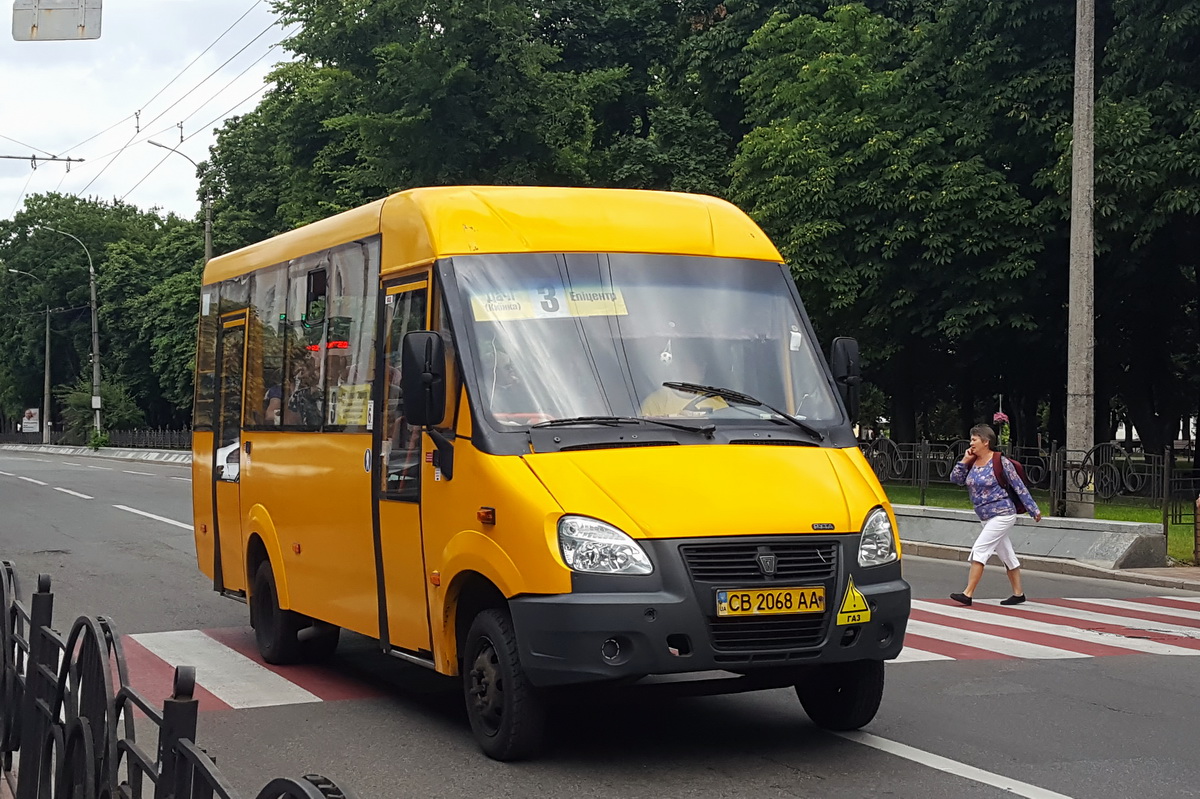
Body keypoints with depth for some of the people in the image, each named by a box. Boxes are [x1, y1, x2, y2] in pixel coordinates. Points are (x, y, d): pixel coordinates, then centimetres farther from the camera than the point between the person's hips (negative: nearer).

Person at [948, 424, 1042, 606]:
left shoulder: (1000, 462, -12)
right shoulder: (972, 463, 8)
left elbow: (1019, 487, -9)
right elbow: (955, 479, 8)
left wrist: (1033, 510, -6)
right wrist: (964, 461, -4)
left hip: (1002, 514, -8)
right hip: (987, 517, 8)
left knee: (979, 550, -14)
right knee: (1006, 555, 14)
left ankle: (967, 594, -15)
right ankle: (1018, 593, 22)